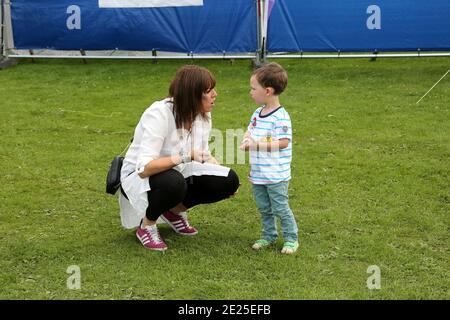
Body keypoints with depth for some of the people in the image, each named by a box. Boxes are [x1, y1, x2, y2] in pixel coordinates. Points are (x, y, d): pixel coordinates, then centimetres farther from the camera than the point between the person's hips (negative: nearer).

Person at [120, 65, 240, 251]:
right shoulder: (159, 114, -28)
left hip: (177, 174, 7)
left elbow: (203, 154, 8)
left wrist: (227, 179, -10)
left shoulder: (203, 114, -6)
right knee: (173, 182, -40)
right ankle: (146, 226, -9)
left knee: (228, 180, -13)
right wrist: (186, 156, -40)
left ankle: (174, 211, 8)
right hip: (138, 178, -7)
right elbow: (144, 168, -35)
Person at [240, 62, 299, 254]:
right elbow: (250, 132, 15)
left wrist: (258, 144, -25)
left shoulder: (281, 117, -18)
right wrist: (245, 142, -8)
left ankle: (291, 238, 16)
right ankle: (269, 236, 31)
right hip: (257, 173, 8)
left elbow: (283, 142, -23)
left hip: (276, 175, -8)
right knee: (263, 208, 17)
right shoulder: (257, 113, 8)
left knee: (280, 208, 2)